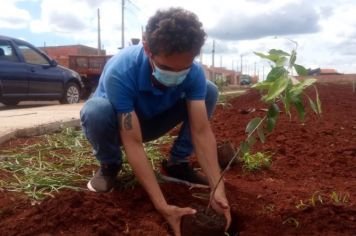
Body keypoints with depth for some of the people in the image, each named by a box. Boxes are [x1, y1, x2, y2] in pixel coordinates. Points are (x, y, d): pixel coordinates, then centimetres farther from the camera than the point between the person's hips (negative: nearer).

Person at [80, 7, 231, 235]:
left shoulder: (193, 73, -26)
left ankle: (177, 163, -4)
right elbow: (133, 143, -40)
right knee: (95, 111, -40)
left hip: (152, 120, 3)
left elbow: (202, 131, -28)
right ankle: (110, 165, -6)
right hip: (118, 124, -3)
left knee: (210, 91, -16)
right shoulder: (121, 72, -39)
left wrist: (218, 189, -38)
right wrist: (163, 207, -43)